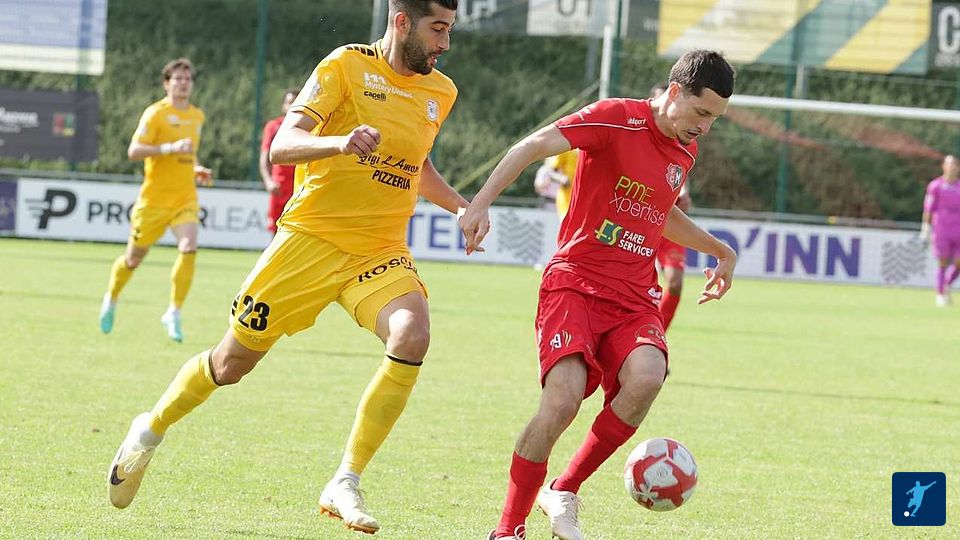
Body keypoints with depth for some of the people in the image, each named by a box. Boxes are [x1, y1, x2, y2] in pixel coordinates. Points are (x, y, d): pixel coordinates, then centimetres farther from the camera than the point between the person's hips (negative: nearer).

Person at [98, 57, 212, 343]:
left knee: (189, 248, -21)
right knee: (134, 257, 8)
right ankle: (111, 300, 37)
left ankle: (173, 313, -15)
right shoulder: (156, 113, -8)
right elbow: (134, 151, -18)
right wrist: (170, 148, -28)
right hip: (154, 198, -4)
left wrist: (196, 170, 10)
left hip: (186, 198, 4)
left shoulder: (197, 116, 13)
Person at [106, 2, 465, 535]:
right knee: (233, 361, 6)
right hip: (313, 236, -3)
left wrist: (458, 203, 12)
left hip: (382, 252, 4)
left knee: (412, 335, -27)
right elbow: (281, 146, -18)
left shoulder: (440, 93, 9)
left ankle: (346, 484, -20)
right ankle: (151, 431, 37)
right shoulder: (348, 65, -9)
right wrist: (340, 142, -37)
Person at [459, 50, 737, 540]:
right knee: (563, 397, -25)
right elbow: (533, 147, -17)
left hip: (633, 297, 6)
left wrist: (720, 251, 43)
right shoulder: (617, 118, -8)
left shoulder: (686, 150, 15)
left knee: (646, 378, -27)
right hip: (575, 281, -6)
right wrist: (481, 204, -30)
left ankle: (564, 493, -8)